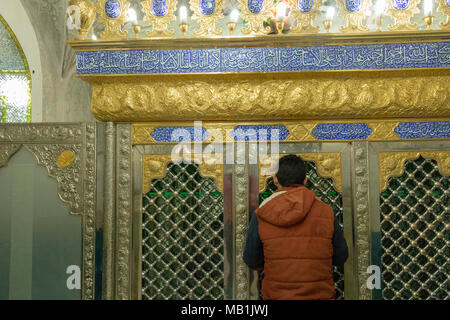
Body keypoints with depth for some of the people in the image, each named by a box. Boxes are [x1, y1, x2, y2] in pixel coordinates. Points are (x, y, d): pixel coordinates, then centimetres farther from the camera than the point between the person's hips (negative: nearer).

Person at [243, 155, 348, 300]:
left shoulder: (260, 217, -10)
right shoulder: (326, 213, -8)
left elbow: (253, 262, -1)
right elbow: (340, 257, 2)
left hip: (277, 294, 0)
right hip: (319, 294, 1)